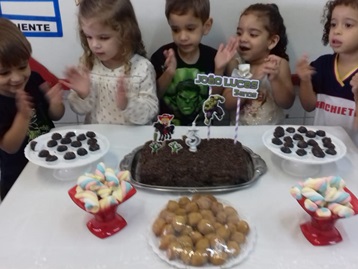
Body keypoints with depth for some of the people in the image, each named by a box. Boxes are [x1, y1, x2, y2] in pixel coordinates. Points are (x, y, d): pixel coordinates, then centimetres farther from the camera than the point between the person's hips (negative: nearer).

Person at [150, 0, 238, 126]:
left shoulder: (212, 57, -6)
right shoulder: (161, 56, -9)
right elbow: (153, 96, -5)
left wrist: (219, 70, -14)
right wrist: (168, 74, -20)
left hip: (202, 125, 2)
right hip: (168, 125, -2)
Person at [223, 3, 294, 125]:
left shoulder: (279, 64, -5)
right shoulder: (235, 64, -3)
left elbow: (287, 103, -8)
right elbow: (227, 103, -10)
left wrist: (275, 80, -23)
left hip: (271, 129, -1)